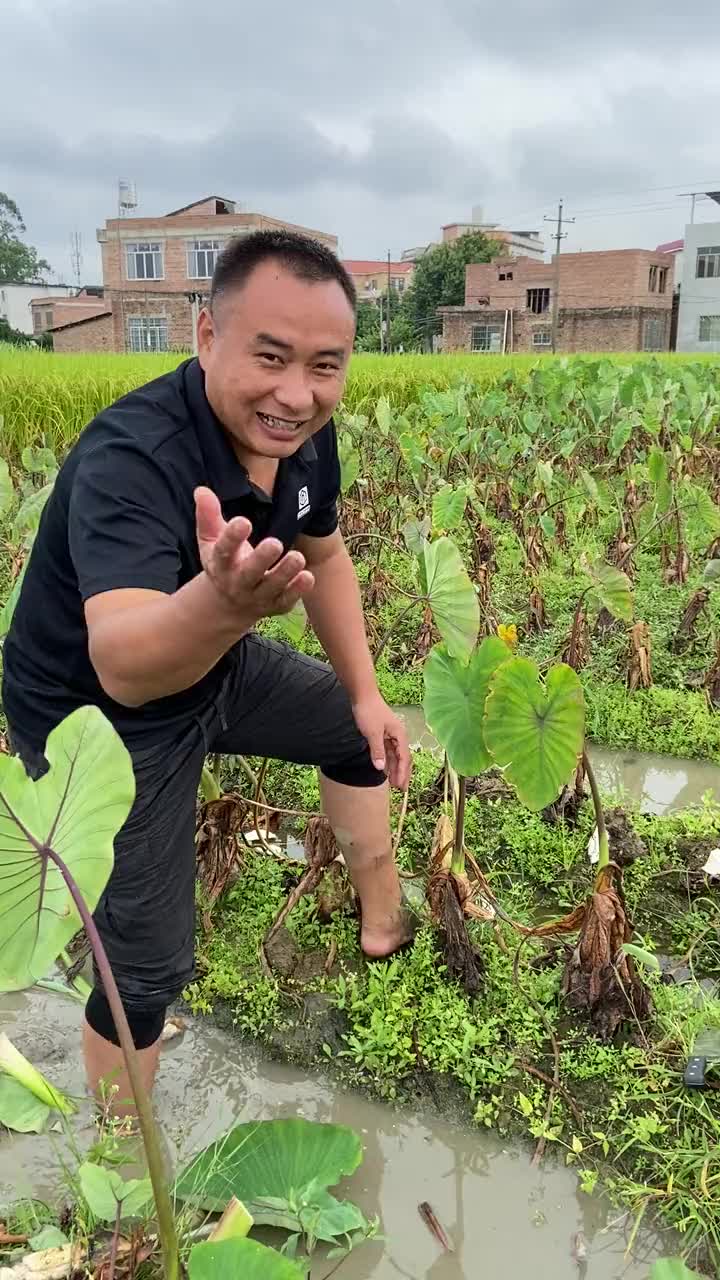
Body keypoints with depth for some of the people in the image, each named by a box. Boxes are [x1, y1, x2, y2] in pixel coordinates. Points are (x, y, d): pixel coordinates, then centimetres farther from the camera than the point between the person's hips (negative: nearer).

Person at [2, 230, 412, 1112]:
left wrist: (367, 695, 5)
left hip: (214, 667, 8)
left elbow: (323, 555, 5)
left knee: (360, 732, 19)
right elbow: (123, 666, -51)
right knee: (146, 966, -5)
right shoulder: (129, 457, -36)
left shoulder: (303, 433, -13)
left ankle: (383, 918, 44)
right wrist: (219, 604, -72)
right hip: (99, 719, -7)